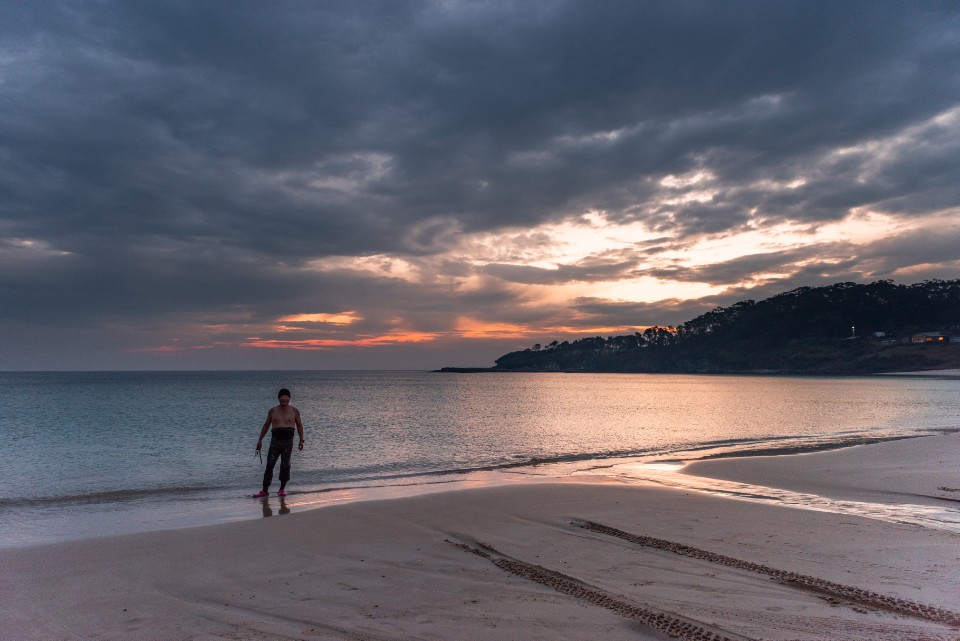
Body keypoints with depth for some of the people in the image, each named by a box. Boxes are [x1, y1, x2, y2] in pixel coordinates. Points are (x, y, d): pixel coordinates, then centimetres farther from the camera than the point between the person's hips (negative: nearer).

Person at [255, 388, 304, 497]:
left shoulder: (294, 411, 5)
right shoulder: (273, 411, 8)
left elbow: (299, 425, 10)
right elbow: (266, 425, 17)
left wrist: (301, 440, 3)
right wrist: (260, 439, 12)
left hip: (288, 442, -1)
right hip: (275, 441, 1)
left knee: (285, 466, 1)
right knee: (269, 465, -5)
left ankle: (282, 489, 13)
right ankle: (264, 490, 0)